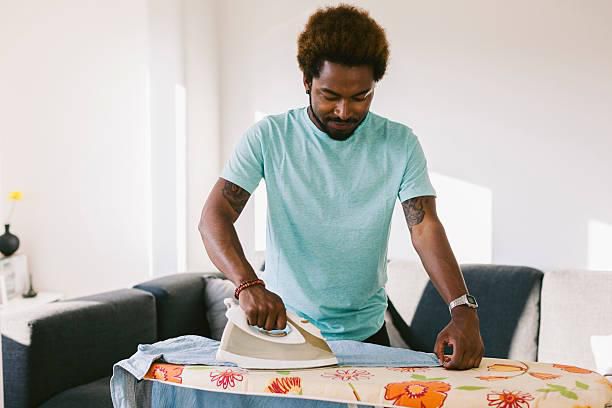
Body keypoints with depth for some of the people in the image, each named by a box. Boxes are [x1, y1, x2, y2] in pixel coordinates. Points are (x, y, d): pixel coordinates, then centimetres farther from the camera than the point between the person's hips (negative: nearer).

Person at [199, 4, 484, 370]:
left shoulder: (399, 144, -7)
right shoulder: (268, 137, -10)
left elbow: (425, 229, -14)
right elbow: (214, 217, -16)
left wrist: (463, 311, -30)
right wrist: (248, 284, -34)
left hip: (366, 333, 1)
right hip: (281, 327, 0)